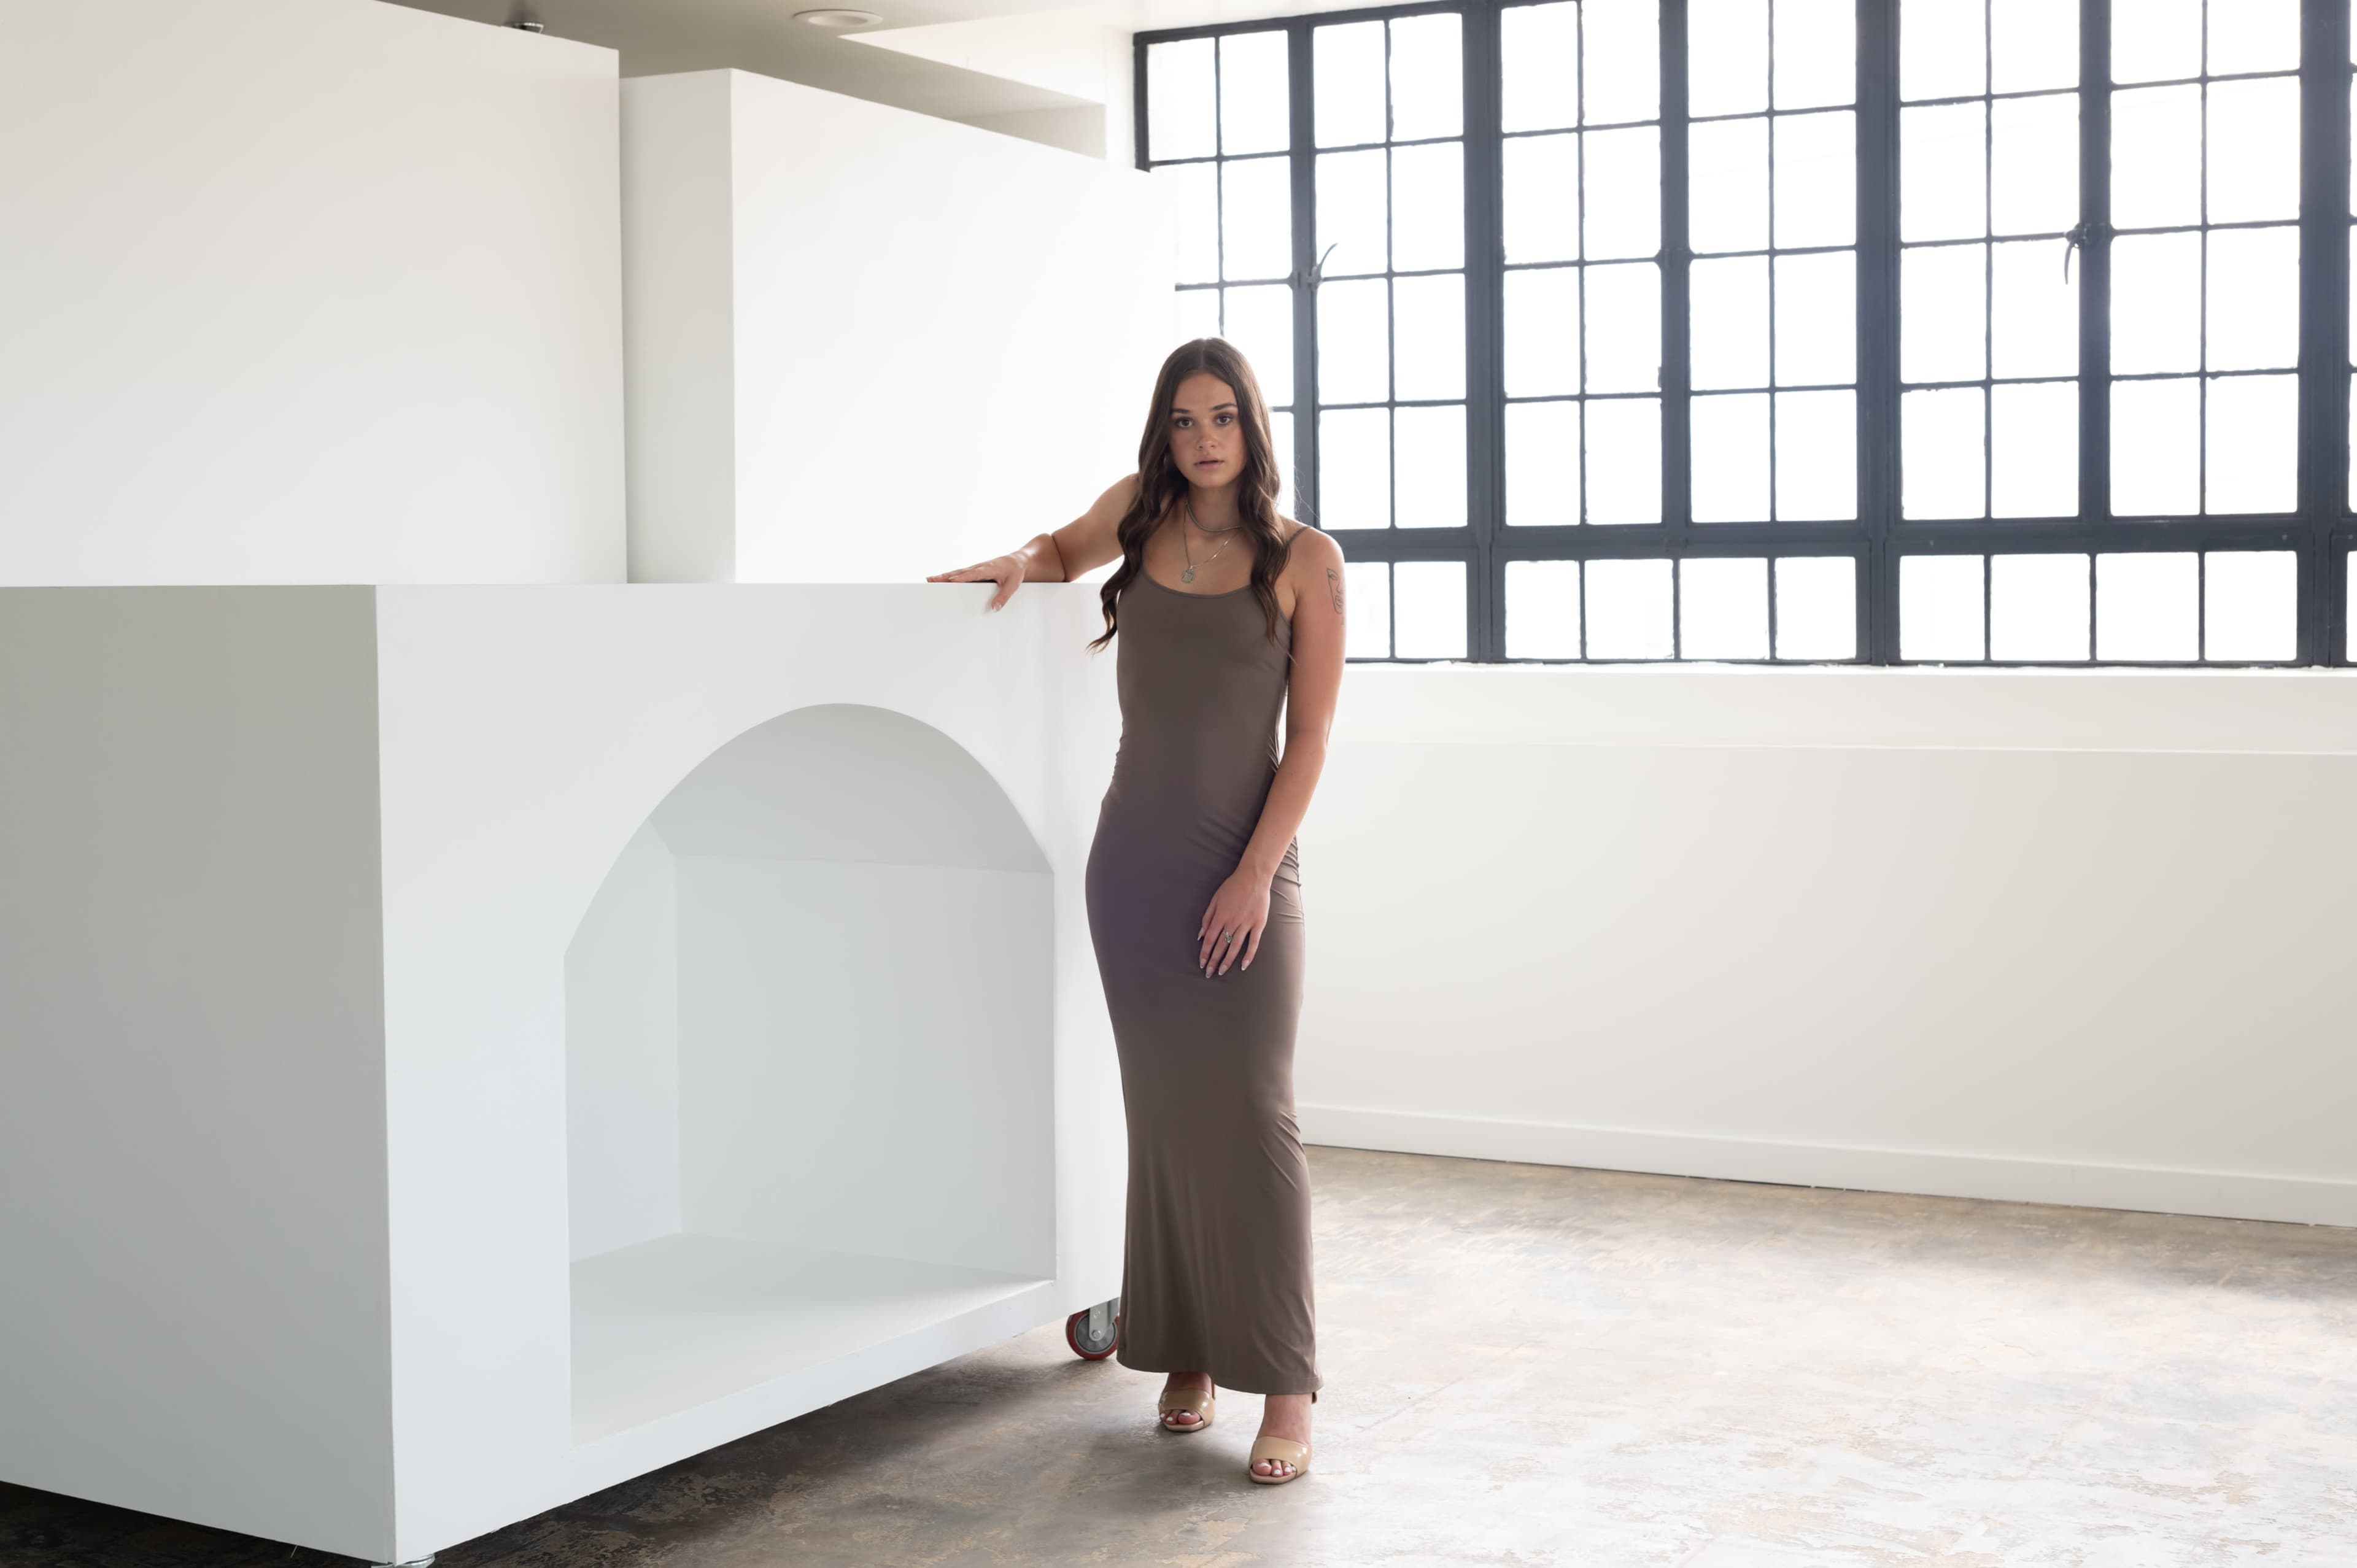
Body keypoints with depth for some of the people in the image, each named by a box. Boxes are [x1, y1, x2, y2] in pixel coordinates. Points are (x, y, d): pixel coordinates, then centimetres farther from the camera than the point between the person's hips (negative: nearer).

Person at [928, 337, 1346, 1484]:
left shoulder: (1305, 561, -2)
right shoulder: (1139, 511, 7)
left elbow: (1309, 741, -4)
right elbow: (1068, 550, 31)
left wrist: (1257, 872, -12)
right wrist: (1019, 563, 9)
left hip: (1245, 862, -3)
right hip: (1135, 859, 3)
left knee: (1249, 1113, -9)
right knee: (1164, 1114, 7)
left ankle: (1283, 1387, -4)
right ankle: (1184, 1351, 18)